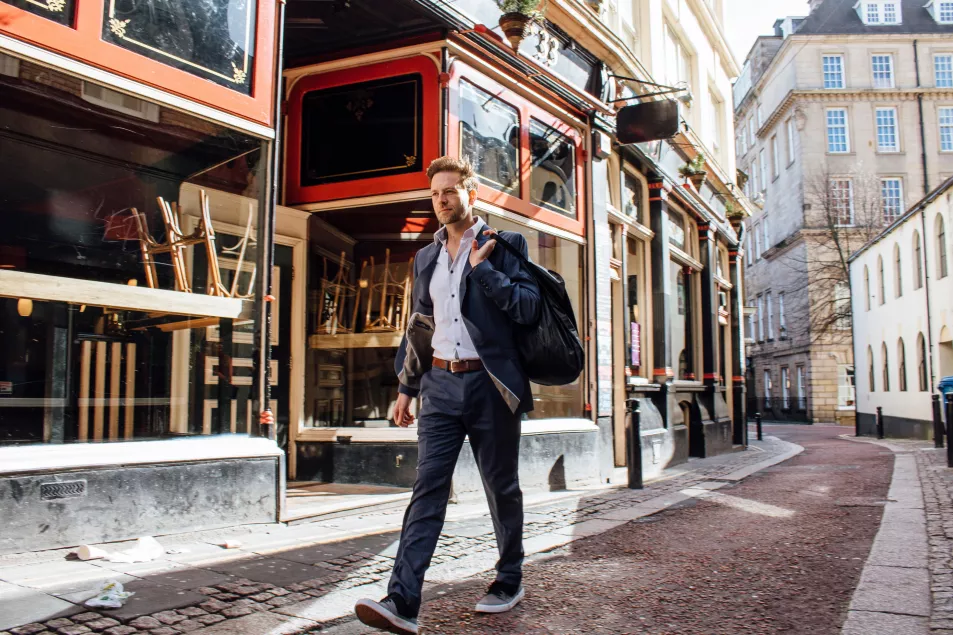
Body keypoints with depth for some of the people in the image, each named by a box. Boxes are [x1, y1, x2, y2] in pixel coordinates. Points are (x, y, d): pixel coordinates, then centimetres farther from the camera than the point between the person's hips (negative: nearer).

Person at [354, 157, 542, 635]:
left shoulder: (504, 245, 0)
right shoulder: (425, 257, 15)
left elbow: (529, 308, -10)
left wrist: (483, 268, -15)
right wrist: (407, 385, 15)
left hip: (489, 383, -3)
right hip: (440, 383, 4)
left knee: (501, 487, 9)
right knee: (427, 488, -4)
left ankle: (510, 581, 28)